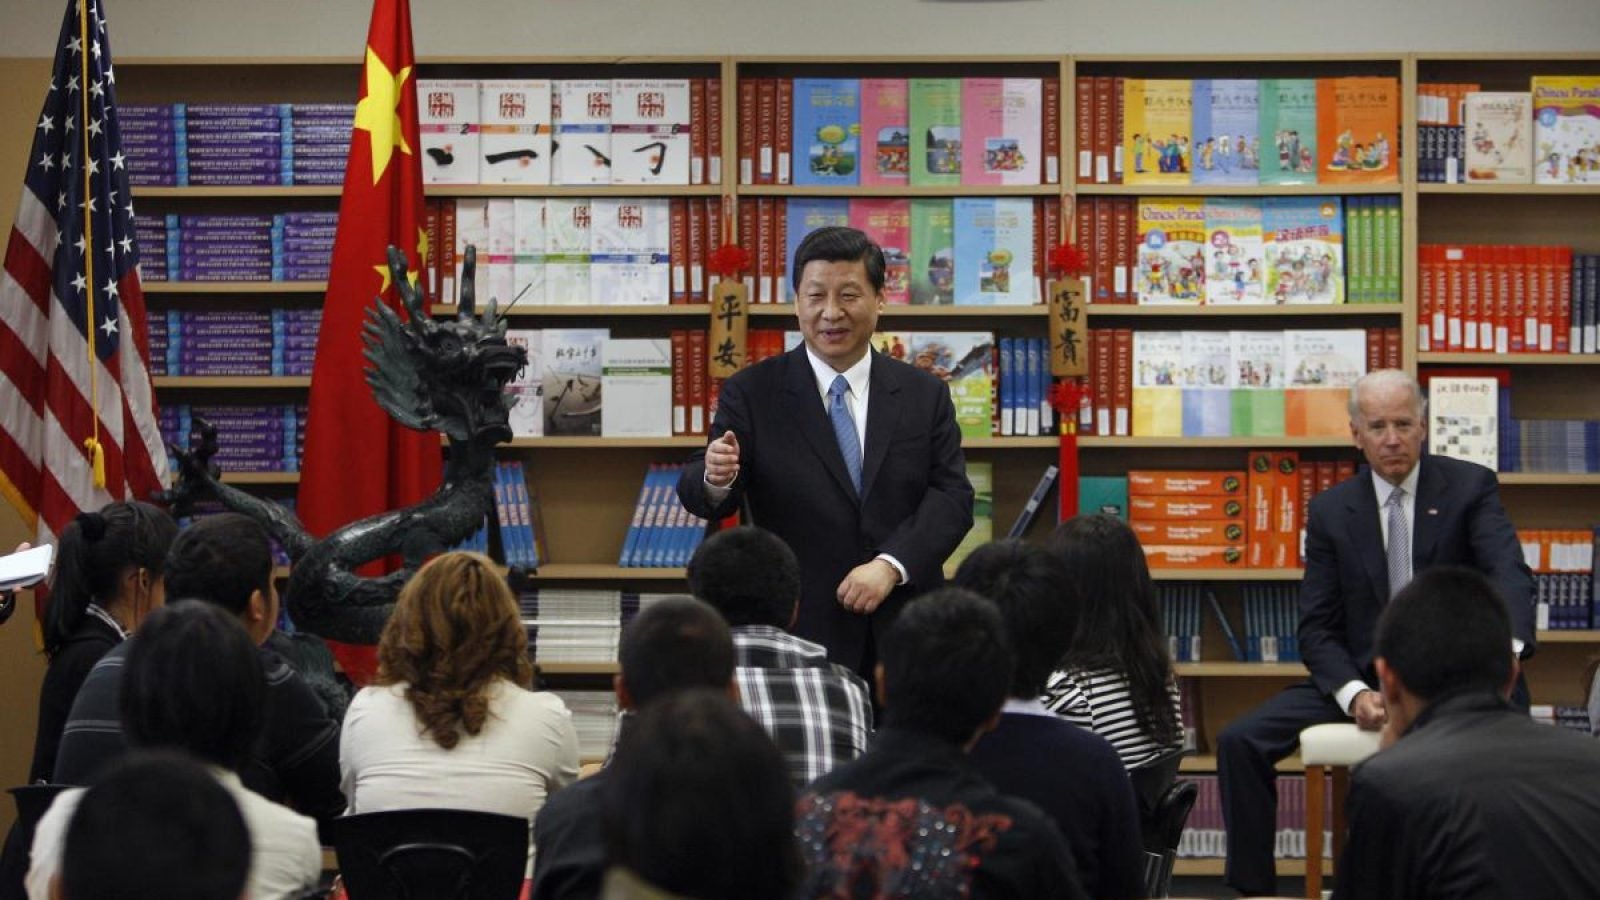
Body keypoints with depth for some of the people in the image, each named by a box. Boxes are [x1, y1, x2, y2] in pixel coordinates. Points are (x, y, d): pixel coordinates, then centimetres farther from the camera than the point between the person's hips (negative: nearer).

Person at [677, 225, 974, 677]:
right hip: (801, 636, -2)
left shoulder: (925, 395, 6)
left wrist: (890, 565, -17)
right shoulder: (751, 394, 1)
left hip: (906, 639, 2)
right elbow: (700, 497, -6)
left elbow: (952, 495, -1)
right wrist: (716, 478, -31)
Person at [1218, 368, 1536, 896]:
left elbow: (1509, 573, -18)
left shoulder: (1470, 487, -2)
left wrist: (1505, 647, -41)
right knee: (1240, 741, -16)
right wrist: (1354, 693, -19)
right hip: (1361, 677, 3)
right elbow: (1317, 629, 3)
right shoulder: (1331, 510, 5)